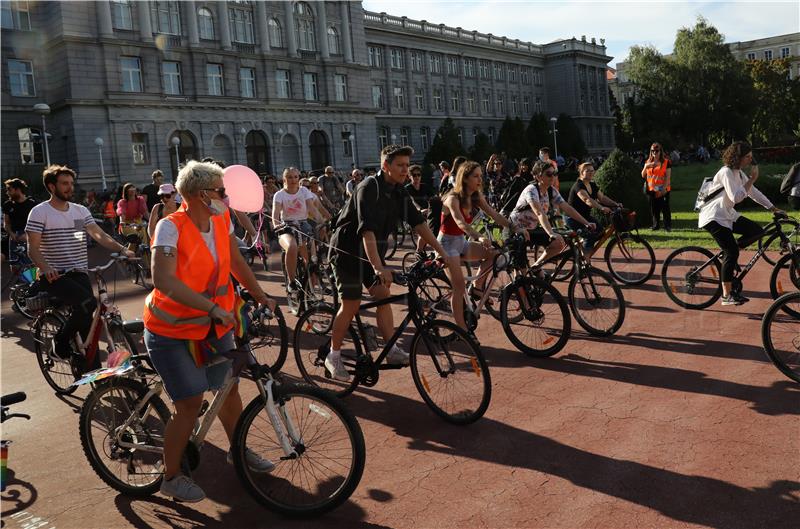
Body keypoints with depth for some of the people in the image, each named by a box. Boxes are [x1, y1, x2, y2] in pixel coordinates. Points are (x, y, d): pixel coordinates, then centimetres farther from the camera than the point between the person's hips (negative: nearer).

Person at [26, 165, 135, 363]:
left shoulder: (81, 210, 12)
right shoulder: (40, 212, -2)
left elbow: (99, 235, 0)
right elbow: (33, 248, -9)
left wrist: (122, 249, -19)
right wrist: (45, 267, -29)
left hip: (79, 273, 5)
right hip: (54, 276, -4)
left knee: (88, 325, -4)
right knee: (88, 302, -28)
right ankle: (61, 341, -4)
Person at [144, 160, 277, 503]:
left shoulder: (222, 220, -3)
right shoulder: (171, 227, -23)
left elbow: (235, 261, 11)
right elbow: (163, 280, -35)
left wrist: (260, 296, 8)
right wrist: (213, 307, -40)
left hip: (214, 325, 6)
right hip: (173, 331, -6)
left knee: (229, 387, 14)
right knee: (190, 403, -6)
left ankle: (239, 451, 38)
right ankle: (171, 478, 15)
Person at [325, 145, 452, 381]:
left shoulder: (399, 193, 0)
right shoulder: (369, 188, -25)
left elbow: (418, 223, 3)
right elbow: (367, 231, -35)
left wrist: (441, 251, -2)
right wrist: (378, 268, -45)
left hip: (372, 251, 7)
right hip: (347, 251, -7)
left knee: (383, 296, -2)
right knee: (351, 304, -5)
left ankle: (392, 350, 3)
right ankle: (333, 356, 9)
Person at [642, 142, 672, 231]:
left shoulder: (666, 162, -3)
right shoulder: (648, 162, 11)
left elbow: (668, 177, -8)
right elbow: (643, 176, 10)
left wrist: (664, 189, -17)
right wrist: (646, 167, -9)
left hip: (663, 190, -4)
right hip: (651, 190, 4)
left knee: (665, 208, -2)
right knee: (654, 209, 9)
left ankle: (668, 226, 4)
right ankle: (656, 225, 18)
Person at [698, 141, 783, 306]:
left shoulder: (739, 173, 11)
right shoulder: (726, 172, -18)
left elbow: (753, 192, 15)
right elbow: (736, 198, -28)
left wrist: (774, 208, 13)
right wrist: (752, 179, -23)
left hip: (728, 215, 9)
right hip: (714, 217, -9)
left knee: (756, 231, -4)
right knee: (732, 252, -14)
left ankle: (727, 254, 11)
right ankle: (727, 295, -8)